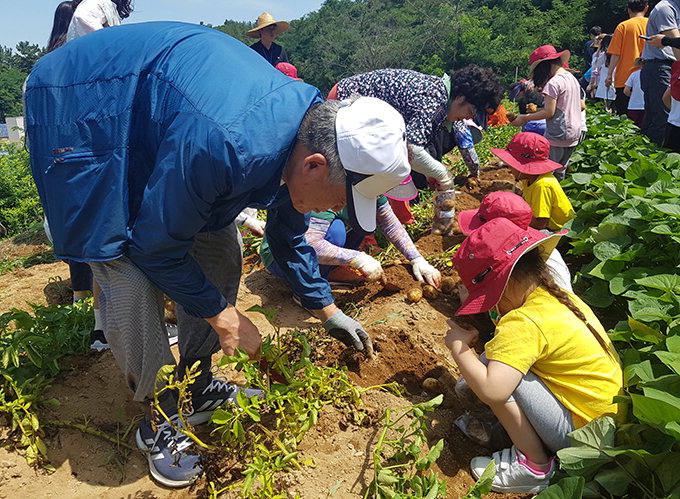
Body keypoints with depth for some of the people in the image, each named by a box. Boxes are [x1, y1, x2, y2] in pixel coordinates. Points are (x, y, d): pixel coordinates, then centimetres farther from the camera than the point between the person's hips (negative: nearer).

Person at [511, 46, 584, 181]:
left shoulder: (553, 83, -16)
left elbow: (549, 112, -18)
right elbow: (582, 106, 17)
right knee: (560, 171, 19)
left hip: (558, 136, -9)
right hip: (574, 134, 9)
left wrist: (524, 118, -11)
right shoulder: (572, 78, 12)